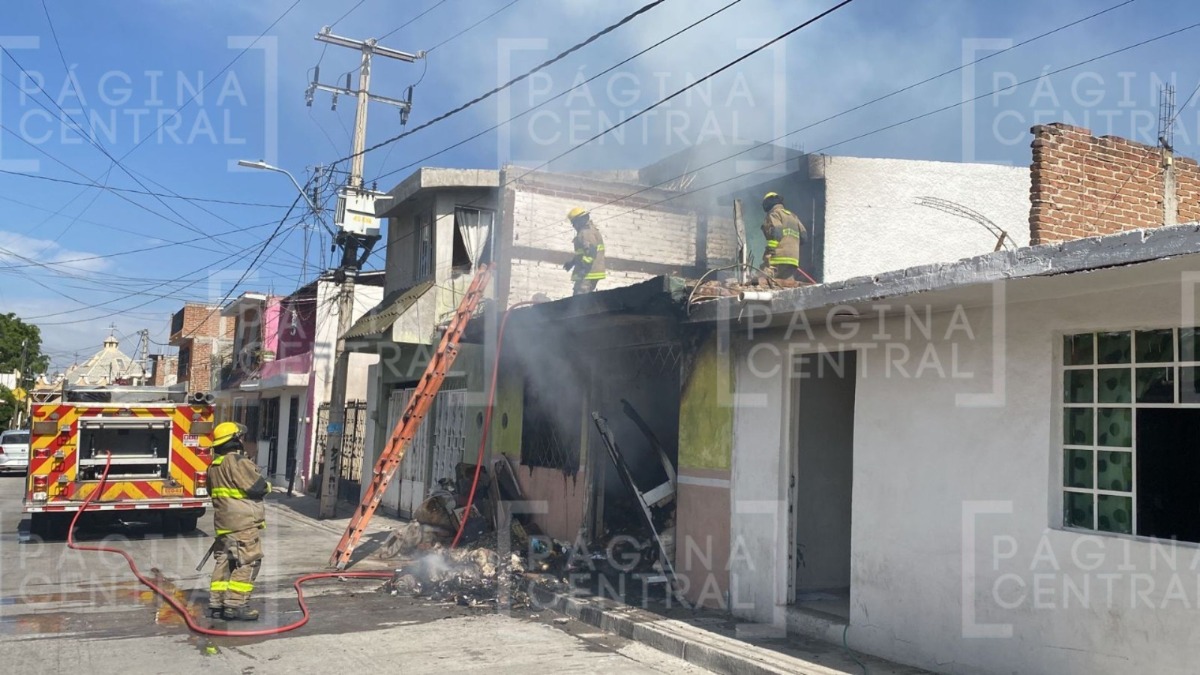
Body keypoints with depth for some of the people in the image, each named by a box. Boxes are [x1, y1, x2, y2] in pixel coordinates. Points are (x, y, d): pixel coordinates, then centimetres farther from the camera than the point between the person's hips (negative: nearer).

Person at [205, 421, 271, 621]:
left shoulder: (214, 466, 15)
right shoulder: (238, 462, -15)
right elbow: (257, 488, -17)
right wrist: (267, 486, 3)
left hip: (223, 522, 9)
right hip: (244, 523, -9)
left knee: (224, 562, 14)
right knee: (248, 563, -6)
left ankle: (216, 604, 16)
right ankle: (234, 605, -9)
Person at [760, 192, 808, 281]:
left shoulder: (774, 214, 3)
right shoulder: (793, 216, 27)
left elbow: (775, 233, -14)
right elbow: (804, 237, 20)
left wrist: (768, 253, -17)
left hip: (780, 258, -8)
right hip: (794, 259, 8)